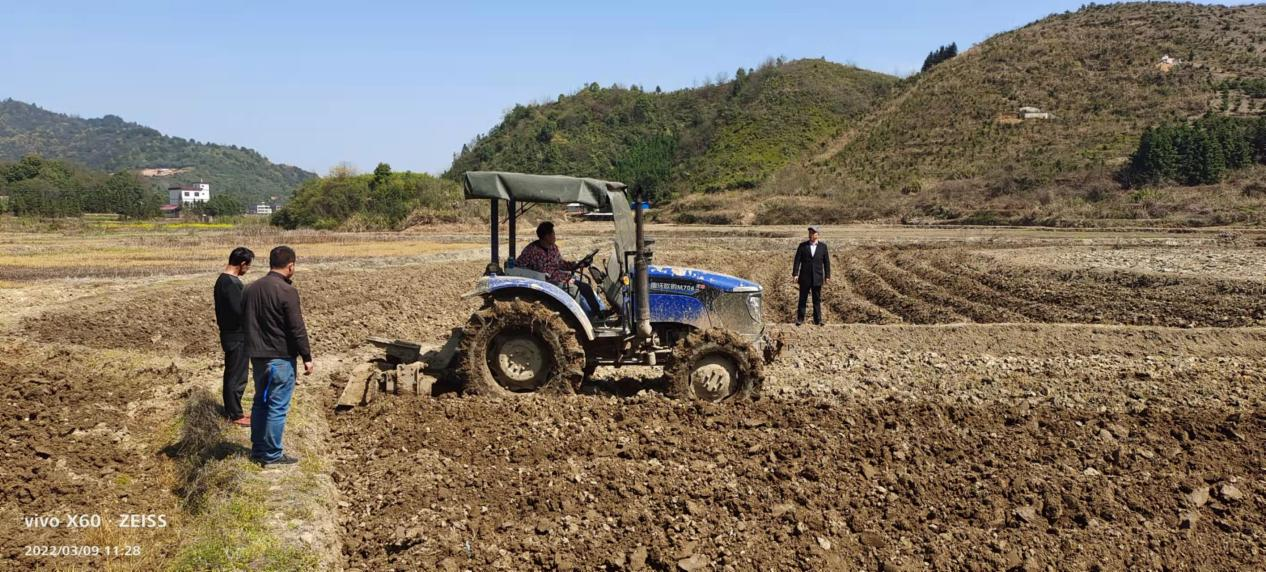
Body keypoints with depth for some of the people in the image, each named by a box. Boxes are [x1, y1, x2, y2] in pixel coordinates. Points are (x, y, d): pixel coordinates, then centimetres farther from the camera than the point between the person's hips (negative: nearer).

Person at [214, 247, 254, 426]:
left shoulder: (222, 280, 9)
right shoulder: (232, 283, -23)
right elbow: (241, 311, -26)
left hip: (230, 334, 10)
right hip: (237, 336, -10)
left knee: (231, 374, 18)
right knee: (238, 377, 0)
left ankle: (231, 410, 27)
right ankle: (236, 416, 8)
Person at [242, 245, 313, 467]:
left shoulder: (251, 289, 7)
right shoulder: (287, 292, -18)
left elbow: (245, 321, 15)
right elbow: (297, 328, -17)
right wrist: (307, 357, -10)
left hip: (257, 356, 8)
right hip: (280, 358, -8)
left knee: (260, 402, 17)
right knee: (277, 407, 0)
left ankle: (258, 450, 25)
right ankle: (272, 455, 5)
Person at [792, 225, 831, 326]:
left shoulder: (823, 246, 4)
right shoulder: (802, 246, 1)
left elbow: (826, 261, 5)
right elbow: (797, 260, -1)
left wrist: (827, 276, 1)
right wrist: (795, 274, -10)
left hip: (817, 277, 1)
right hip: (805, 277, -1)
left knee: (817, 300, 5)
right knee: (802, 299, 3)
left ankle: (817, 320, 10)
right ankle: (800, 319, 8)